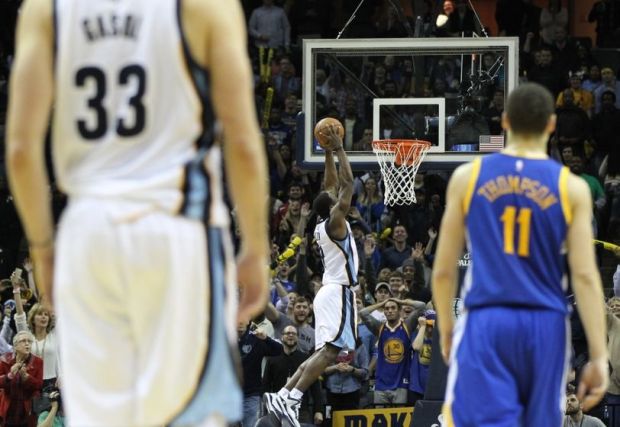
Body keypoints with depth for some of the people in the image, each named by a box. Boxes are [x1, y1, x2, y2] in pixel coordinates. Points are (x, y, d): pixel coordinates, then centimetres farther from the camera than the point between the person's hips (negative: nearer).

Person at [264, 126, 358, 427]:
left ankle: (283, 396, -1)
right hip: (338, 292, -9)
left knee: (325, 354, 8)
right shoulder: (335, 221, -8)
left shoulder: (323, 225, 14)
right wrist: (338, 149, -6)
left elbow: (333, 185, 25)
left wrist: (329, 153, 24)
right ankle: (290, 399, -29)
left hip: (330, 291, 9)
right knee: (329, 351, -18)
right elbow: (347, 182, -12)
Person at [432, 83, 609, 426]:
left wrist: (446, 329, 20)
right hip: (545, 326, 1)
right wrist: (599, 357, -4)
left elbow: (443, 270, 4)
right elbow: (585, 276, -5)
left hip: (485, 324, -1)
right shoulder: (571, 188, 0)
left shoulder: (467, 178, 2)